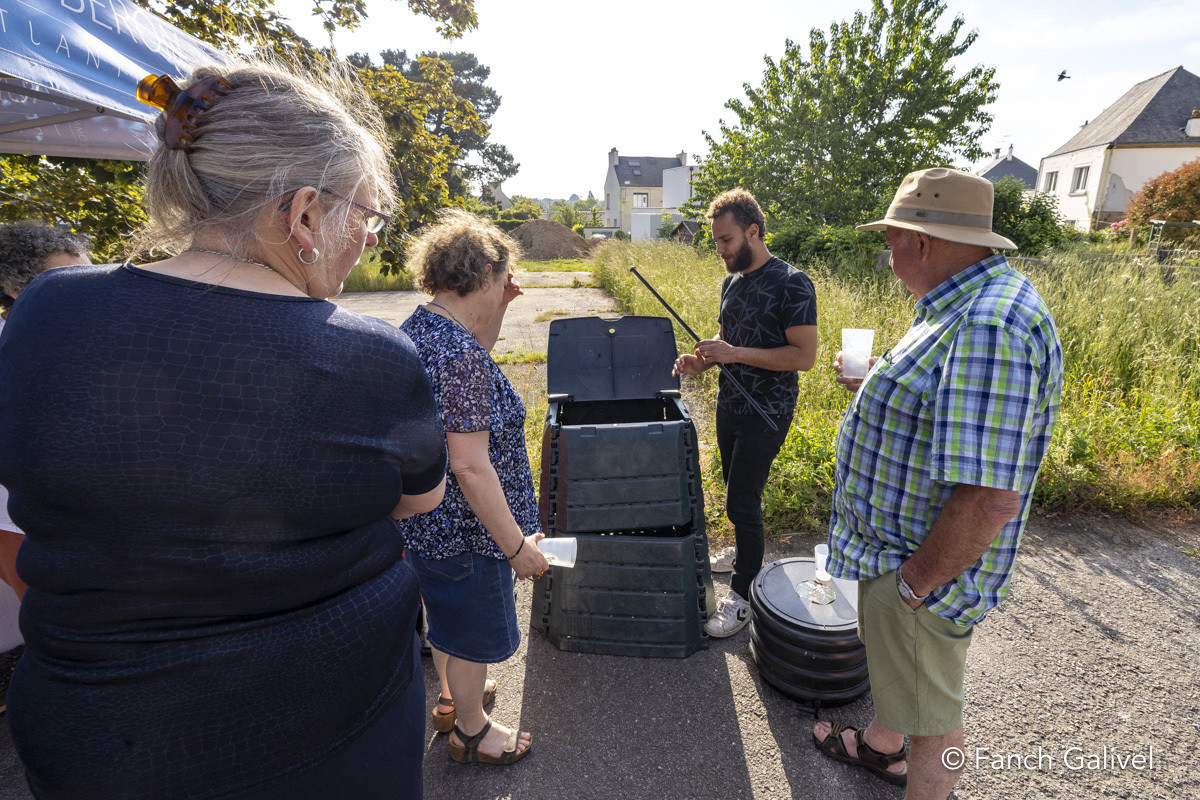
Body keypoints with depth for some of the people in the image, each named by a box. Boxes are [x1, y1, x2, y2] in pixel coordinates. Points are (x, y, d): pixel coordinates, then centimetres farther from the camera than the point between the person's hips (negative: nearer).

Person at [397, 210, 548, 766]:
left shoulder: (415, 328, 1)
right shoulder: (461, 354, -29)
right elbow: (470, 466, -30)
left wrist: (499, 308, 4)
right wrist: (516, 542, -20)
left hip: (422, 518, 10)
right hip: (465, 530, -9)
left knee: (446, 619, 29)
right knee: (473, 633, 15)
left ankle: (452, 700, 52)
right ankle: (471, 731, 39)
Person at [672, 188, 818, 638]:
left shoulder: (791, 284, -16)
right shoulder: (732, 281, 9)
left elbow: (805, 355, -20)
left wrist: (735, 353, -24)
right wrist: (701, 360, -2)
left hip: (765, 413, -8)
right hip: (729, 404, 8)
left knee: (742, 500, -5)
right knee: (737, 491, 21)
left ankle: (744, 595, 12)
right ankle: (745, 552, 44)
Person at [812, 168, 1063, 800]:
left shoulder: (989, 330, -31)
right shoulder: (967, 306, 6)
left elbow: (989, 498, -34)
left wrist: (914, 584, -23)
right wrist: (876, 389, 7)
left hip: (925, 567, -11)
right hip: (896, 541, 11)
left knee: (931, 711, 13)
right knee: (888, 659, 31)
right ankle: (880, 745, 57)